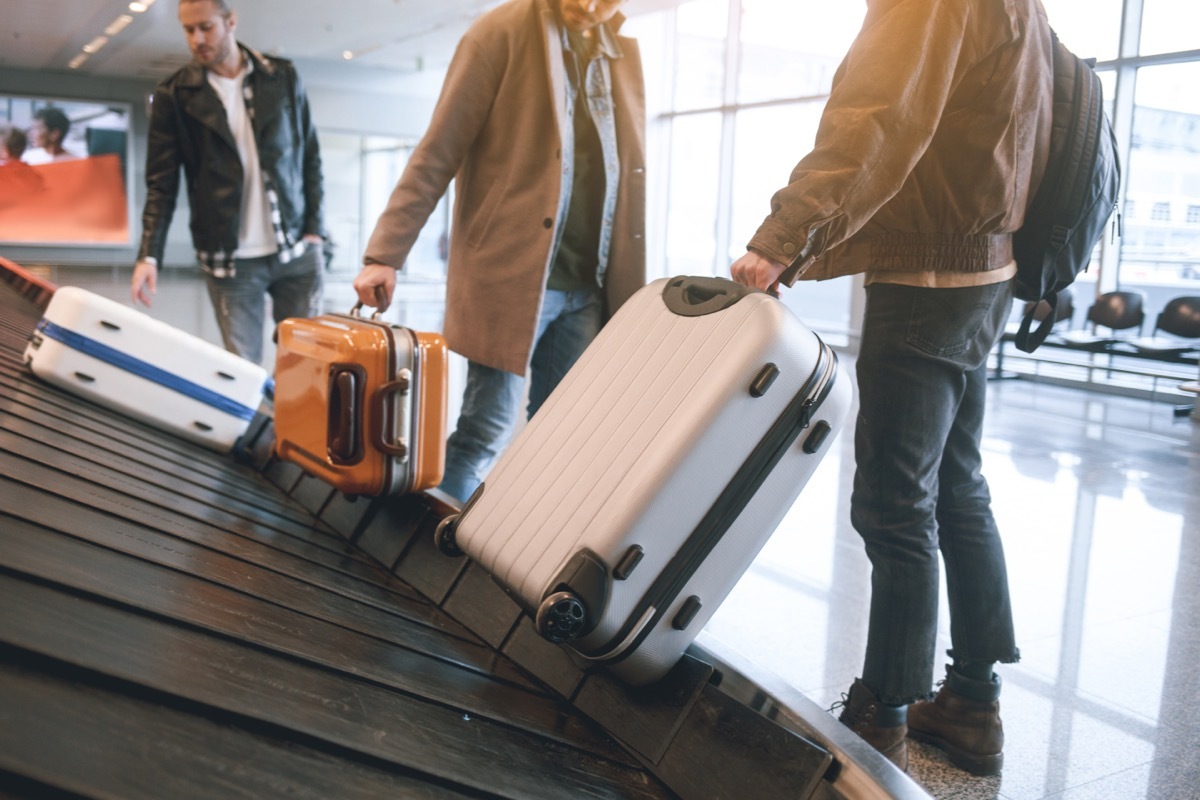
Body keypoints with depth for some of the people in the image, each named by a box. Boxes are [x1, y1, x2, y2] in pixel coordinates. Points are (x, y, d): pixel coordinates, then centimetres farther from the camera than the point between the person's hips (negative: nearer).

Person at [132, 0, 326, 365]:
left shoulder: (283, 77, 5)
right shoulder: (173, 95, 1)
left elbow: (310, 158, 8)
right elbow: (161, 184, 0)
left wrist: (315, 230, 1)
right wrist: (149, 254, -11)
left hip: (296, 250, 2)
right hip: (230, 259, -1)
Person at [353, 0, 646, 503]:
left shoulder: (623, 53, 12)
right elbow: (437, 154, -7)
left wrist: (628, 287, 12)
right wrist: (385, 253, -12)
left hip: (588, 287, 5)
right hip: (510, 274, -5)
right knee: (487, 432, -2)